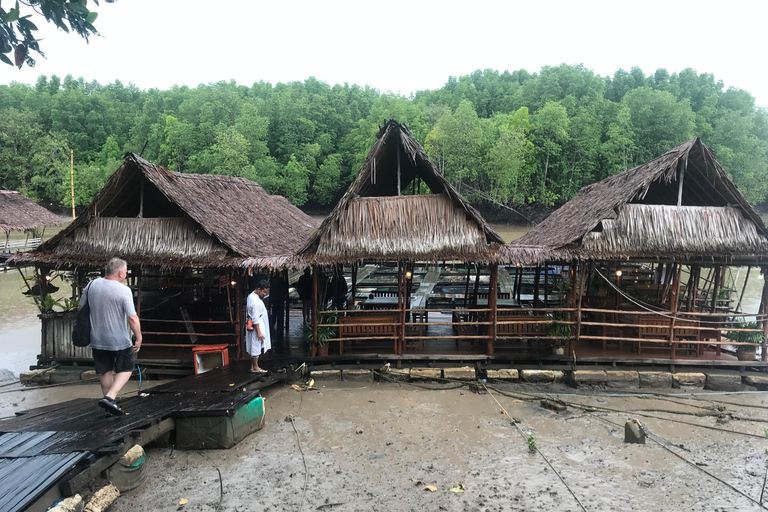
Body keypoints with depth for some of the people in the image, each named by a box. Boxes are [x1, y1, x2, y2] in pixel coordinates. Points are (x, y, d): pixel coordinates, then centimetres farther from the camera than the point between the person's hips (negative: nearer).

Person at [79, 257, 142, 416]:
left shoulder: (91, 285, -1)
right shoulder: (124, 290, -18)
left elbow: (80, 309, 10)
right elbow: (132, 318, -21)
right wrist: (139, 339, -9)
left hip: (97, 339, 5)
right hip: (119, 341, -5)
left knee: (105, 372, 19)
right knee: (126, 369, 15)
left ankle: (110, 405, 29)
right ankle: (109, 397, -2)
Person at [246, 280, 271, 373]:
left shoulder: (251, 296, 7)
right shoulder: (255, 301, -24)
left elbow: (247, 309, 21)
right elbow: (255, 319, -24)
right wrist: (259, 332, -20)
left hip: (251, 327, 10)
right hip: (256, 327, -10)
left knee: (254, 348, 16)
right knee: (256, 348, 1)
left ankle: (253, 367, 25)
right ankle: (255, 368, 12)